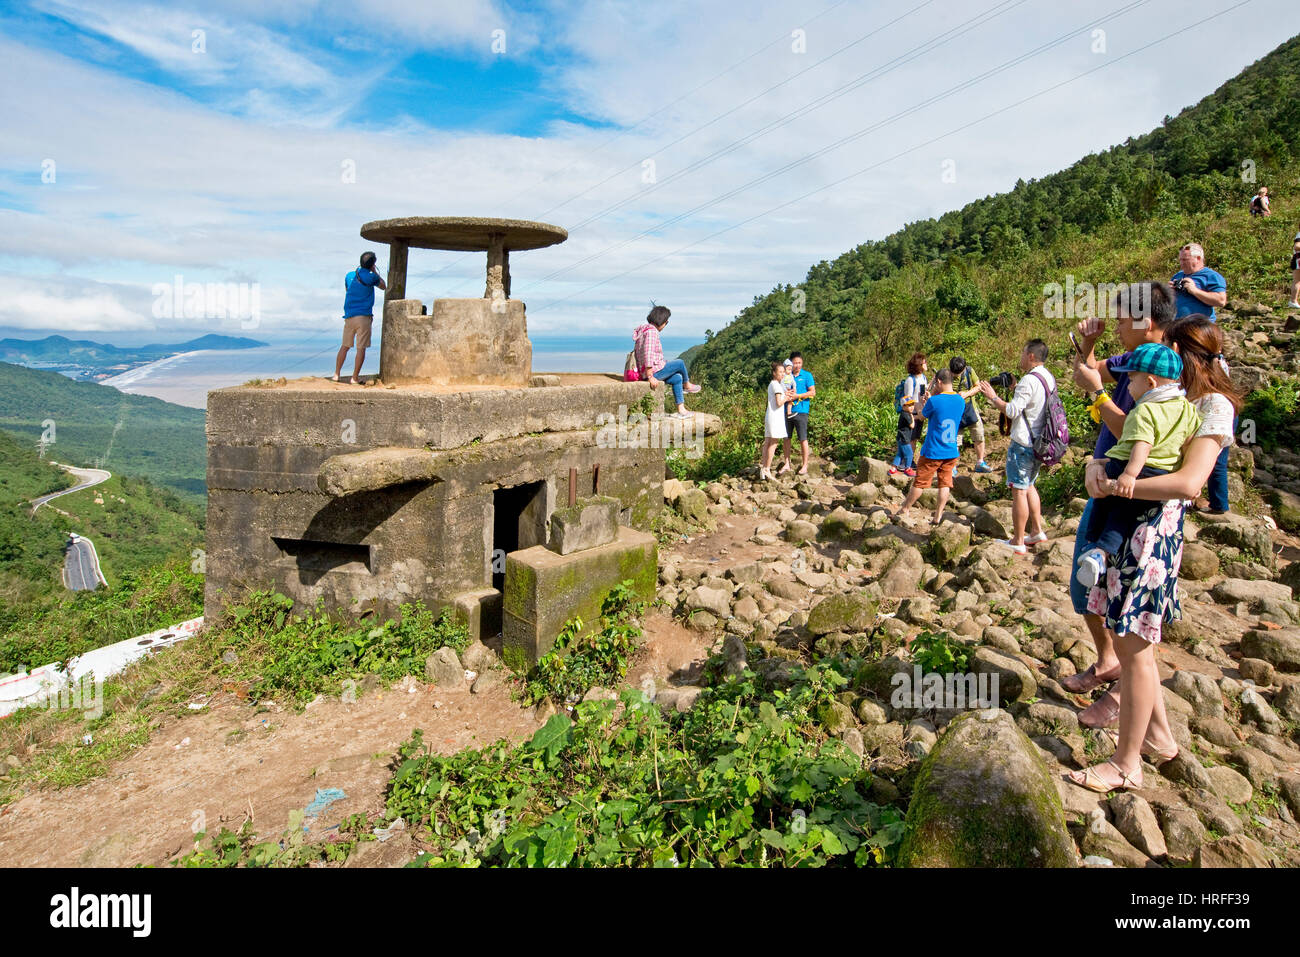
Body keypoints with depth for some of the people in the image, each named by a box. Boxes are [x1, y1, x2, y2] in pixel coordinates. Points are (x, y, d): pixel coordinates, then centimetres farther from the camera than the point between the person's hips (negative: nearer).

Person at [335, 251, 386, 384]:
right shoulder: (371, 277, -6)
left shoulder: (349, 276, 10)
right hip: (364, 317, -5)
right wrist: (374, 272, 17)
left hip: (349, 316, 5)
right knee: (361, 348, -1)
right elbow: (383, 287, 12)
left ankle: (336, 374, 15)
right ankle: (355, 377, -2)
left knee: (345, 346, 14)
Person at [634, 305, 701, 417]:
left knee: (678, 378, 16)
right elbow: (648, 354, -26)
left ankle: (681, 410, 15)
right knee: (680, 363, 7)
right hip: (653, 371, -10)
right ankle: (687, 385, 34)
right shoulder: (651, 331, -19)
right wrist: (650, 377, -25)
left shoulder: (645, 329, 14)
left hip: (646, 371, 10)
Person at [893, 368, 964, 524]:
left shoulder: (934, 401, -17)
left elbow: (922, 416, 0)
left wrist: (923, 402, 17)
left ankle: (904, 509, 20)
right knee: (945, 483, 9)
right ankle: (938, 516, 11)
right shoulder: (961, 401, 1)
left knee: (920, 482, 7)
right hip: (951, 452, 5)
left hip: (933, 452, -5)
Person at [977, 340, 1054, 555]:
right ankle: (1037, 531, 28)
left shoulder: (1029, 380, -19)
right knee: (1028, 486, 23)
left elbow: (1012, 411, -22)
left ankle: (1018, 542, -1)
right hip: (1039, 443, 10)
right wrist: (1016, 390, 18)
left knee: (1019, 490, -4)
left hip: (1023, 444, -10)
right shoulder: (1049, 379, 11)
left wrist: (993, 397, -11)